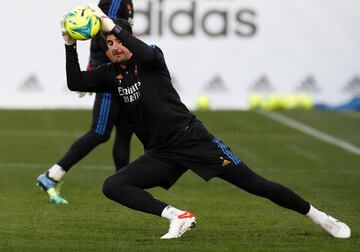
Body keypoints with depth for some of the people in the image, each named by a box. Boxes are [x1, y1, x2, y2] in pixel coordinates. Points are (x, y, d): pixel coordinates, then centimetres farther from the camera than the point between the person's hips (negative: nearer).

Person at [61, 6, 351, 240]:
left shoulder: (150, 58, -3)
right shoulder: (112, 74, 10)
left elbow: (147, 54, -28)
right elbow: (75, 83, 5)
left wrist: (112, 26, -33)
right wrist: (70, 45, -6)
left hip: (193, 138, -5)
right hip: (161, 155, 5)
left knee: (254, 184, -8)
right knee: (112, 186, -15)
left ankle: (320, 217, 4)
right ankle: (178, 217, -19)